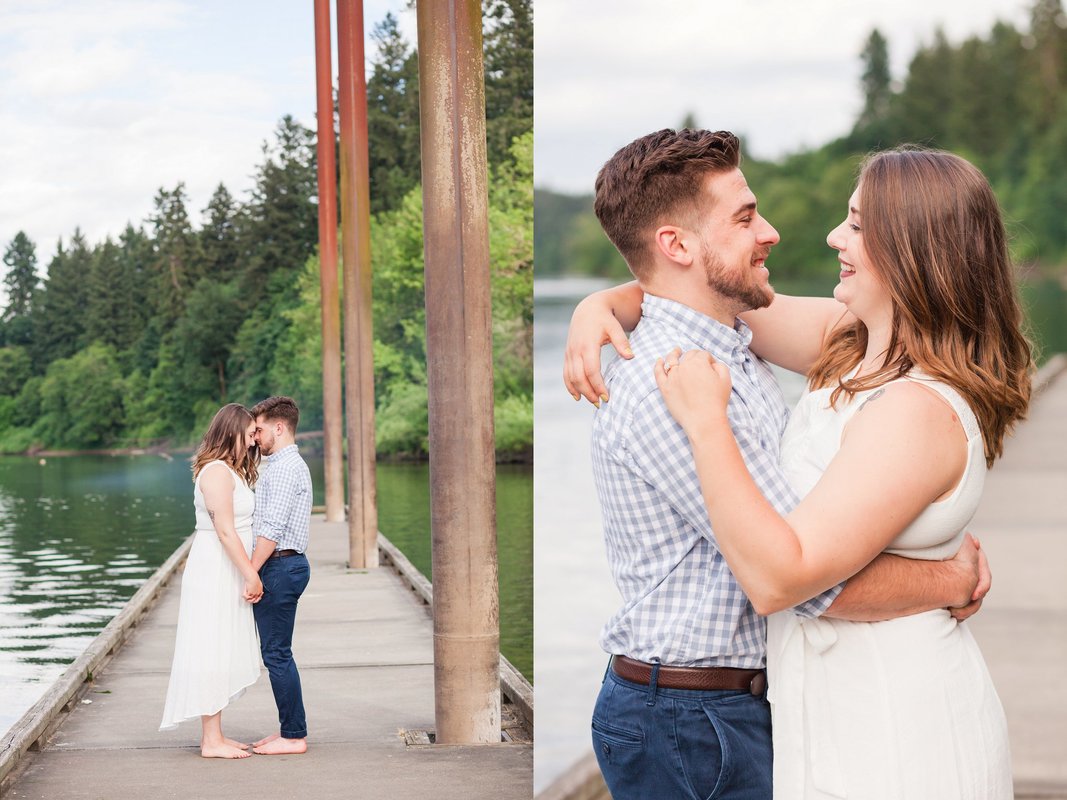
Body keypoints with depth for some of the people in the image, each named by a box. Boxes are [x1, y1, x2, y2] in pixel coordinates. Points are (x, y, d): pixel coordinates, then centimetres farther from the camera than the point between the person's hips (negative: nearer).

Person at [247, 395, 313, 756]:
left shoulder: (286, 468, -14)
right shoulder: (282, 465, 20)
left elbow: (272, 529, -21)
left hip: (279, 566, -10)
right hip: (283, 566, 10)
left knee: (277, 653, -6)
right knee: (276, 653, 13)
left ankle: (294, 736, -2)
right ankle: (290, 729, 17)